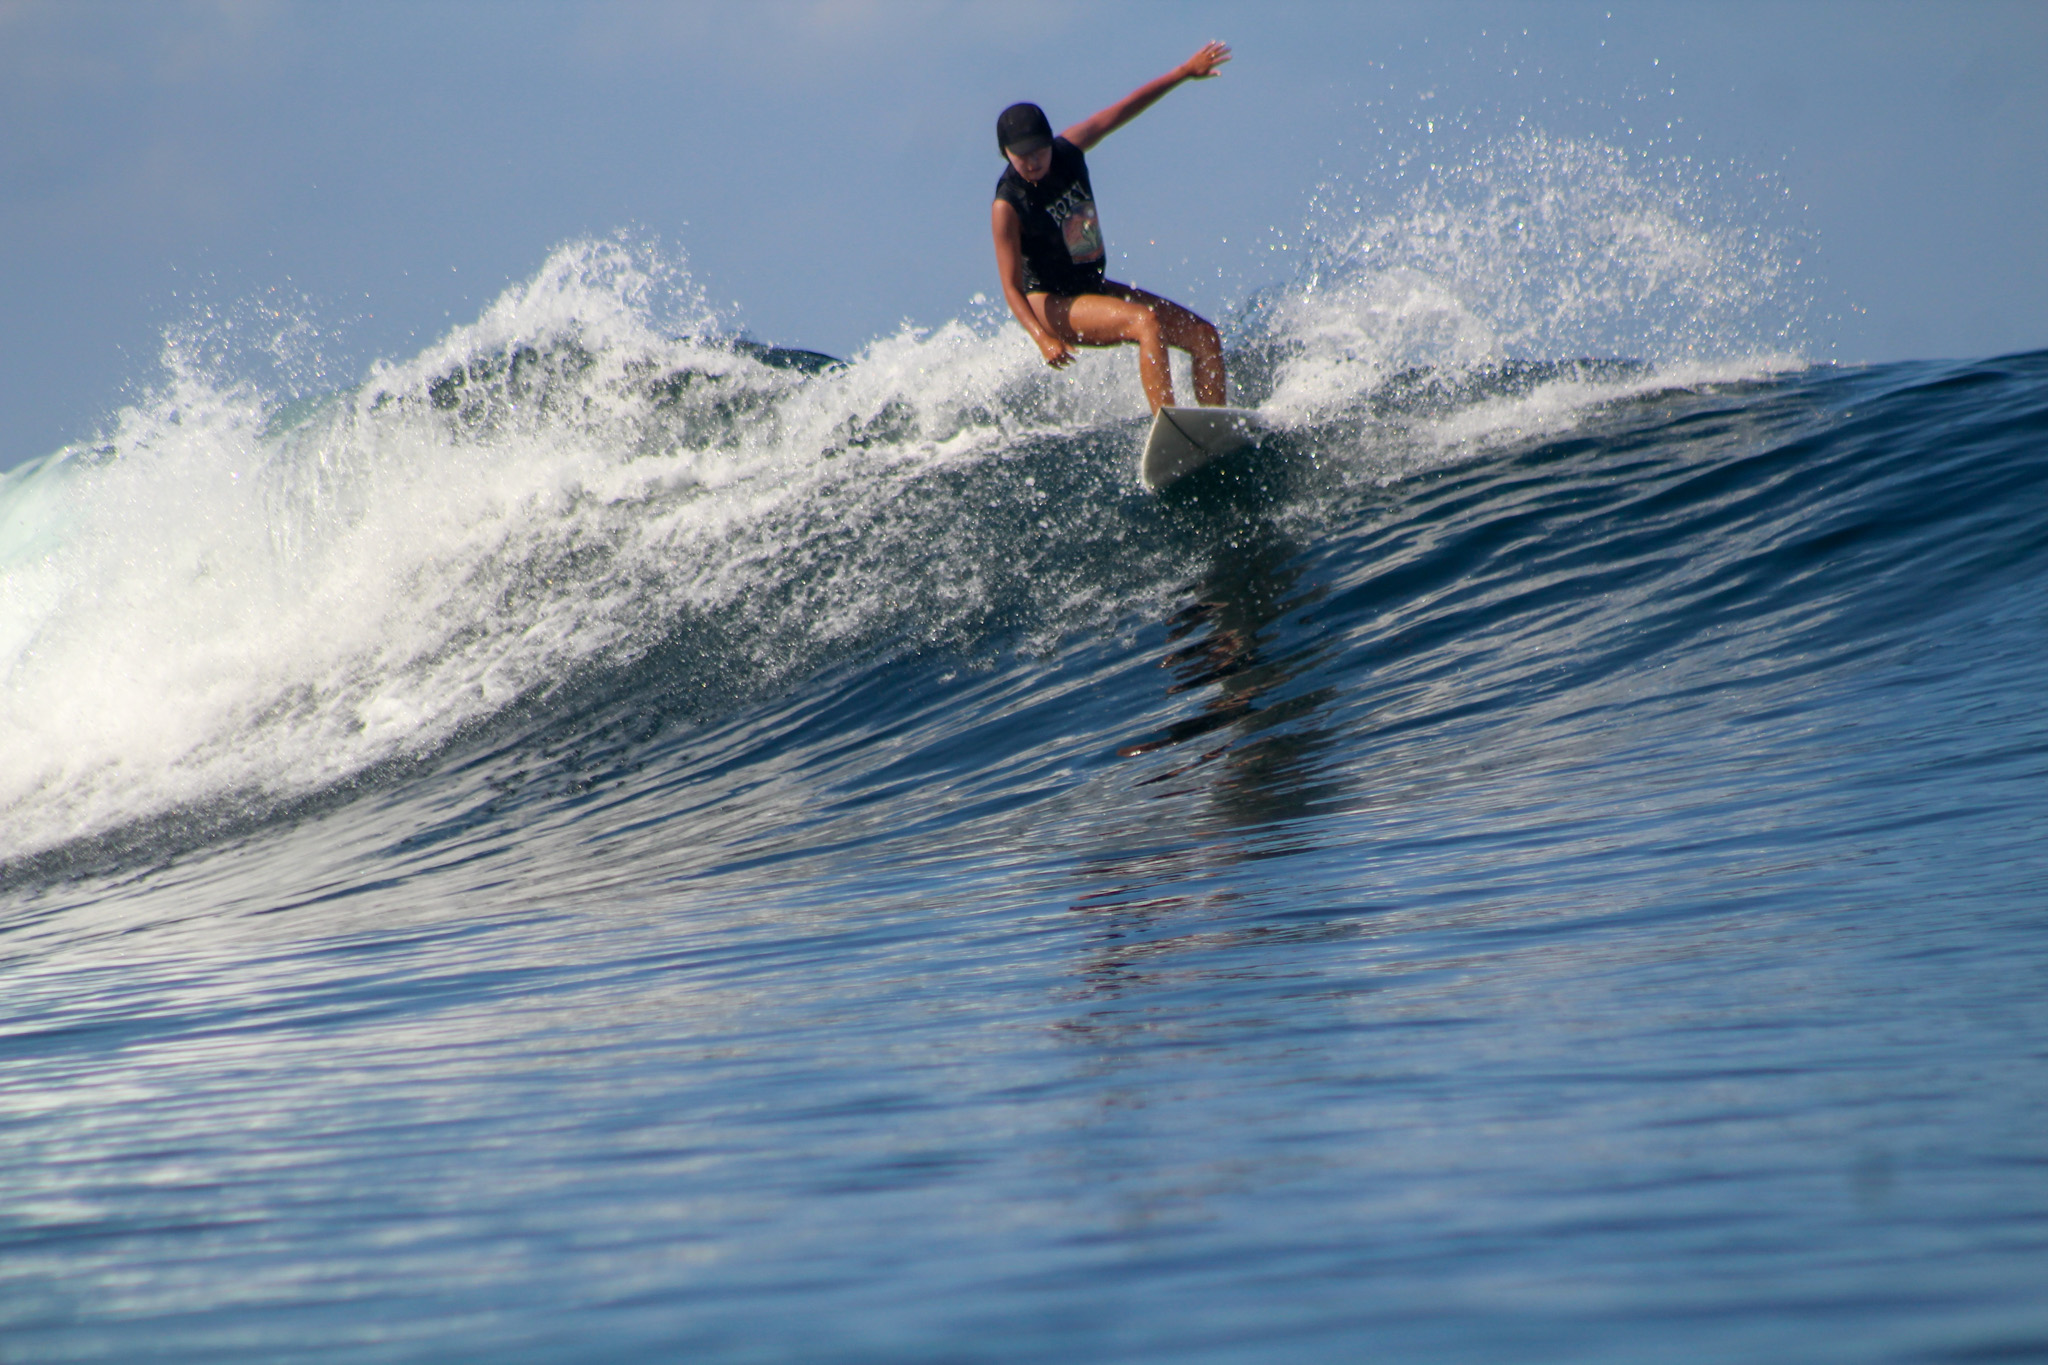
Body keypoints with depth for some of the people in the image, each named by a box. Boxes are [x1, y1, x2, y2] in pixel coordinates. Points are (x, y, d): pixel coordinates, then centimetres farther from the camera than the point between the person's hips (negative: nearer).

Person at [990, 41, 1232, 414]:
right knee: (1147, 321, -32)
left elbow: (1125, 109, 4)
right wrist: (1043, 339, -38)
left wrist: (1184, 72, 4)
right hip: (1051, 304, -8)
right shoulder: (1007, 207, -21)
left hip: (1094, 287, 8)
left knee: (1205, 337, -1)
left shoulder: (1068, 151, -5)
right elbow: (1012, 287, -23)